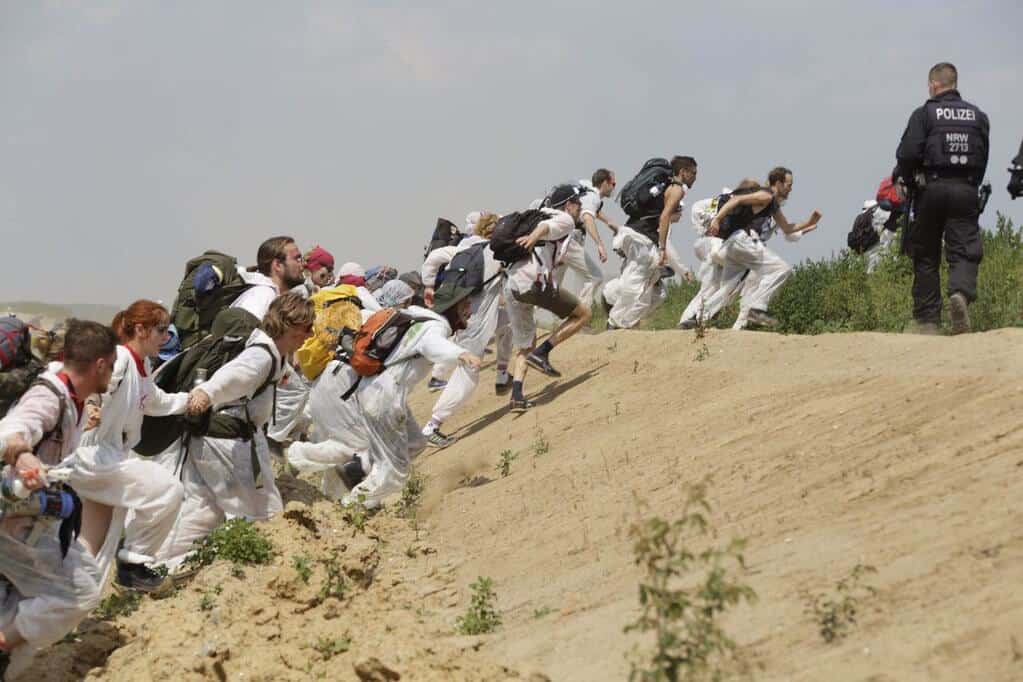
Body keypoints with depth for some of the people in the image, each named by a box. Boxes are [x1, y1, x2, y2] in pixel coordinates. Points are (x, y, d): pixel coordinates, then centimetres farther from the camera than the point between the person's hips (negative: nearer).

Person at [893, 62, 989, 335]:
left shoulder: (924, 114, -3)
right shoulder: (978, 116, 10)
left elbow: (909, 154, -11)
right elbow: (983, 158, 10)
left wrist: (906, 179, 6)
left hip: (931, 189, -2)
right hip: (966, 190, 2)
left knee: (925, 257, 7)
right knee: (965, 252, 0)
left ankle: (927, 320, 7)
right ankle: (961, 293, -31)